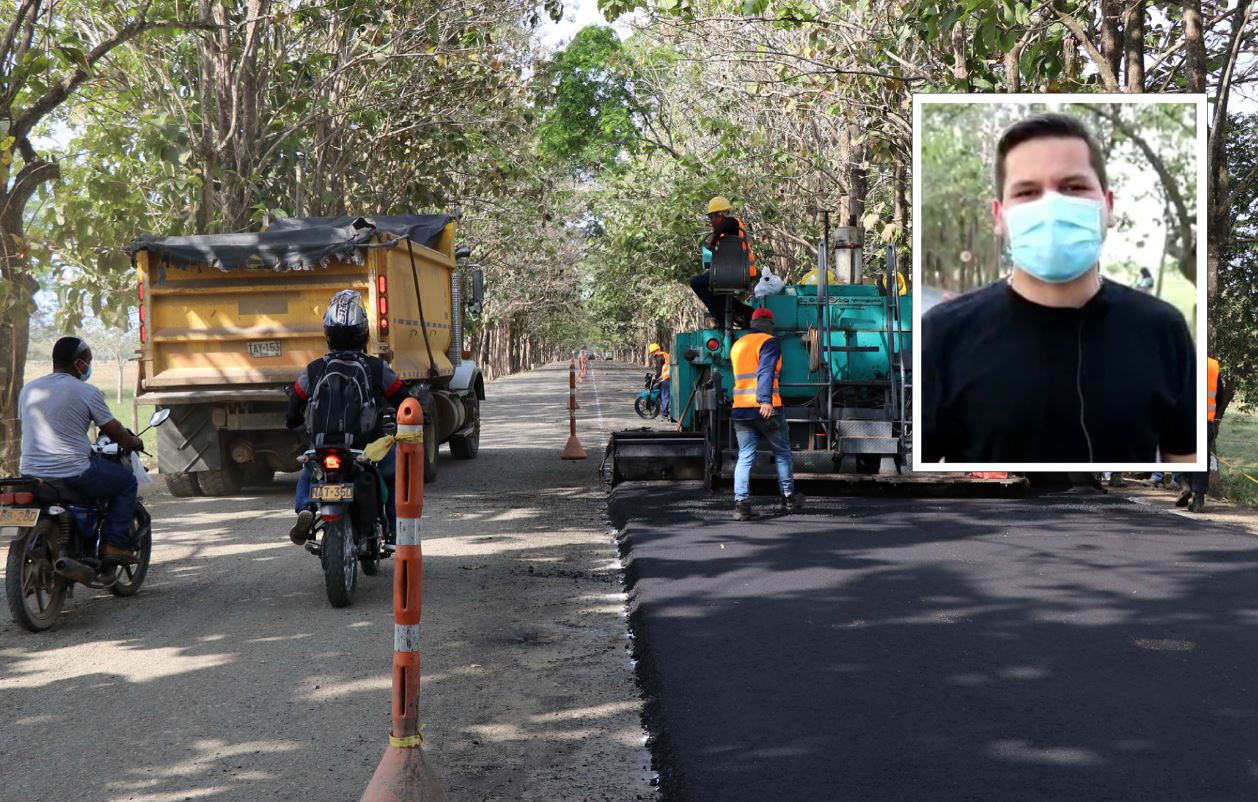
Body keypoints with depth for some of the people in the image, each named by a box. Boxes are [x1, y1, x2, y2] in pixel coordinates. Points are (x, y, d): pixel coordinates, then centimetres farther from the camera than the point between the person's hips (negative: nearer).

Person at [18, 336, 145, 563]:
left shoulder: (28, 390, 10)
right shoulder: (87, 392, -7)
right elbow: (113, 431, 0)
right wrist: (133, 443, 22)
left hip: (30, 473, 7)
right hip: (72, 474, -6)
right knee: (127, 480, 14)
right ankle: (115, 544, 4)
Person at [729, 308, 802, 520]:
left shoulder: (737, 345, 18)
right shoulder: (769, 342, -4)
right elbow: (766, 372, -19)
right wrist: (766, 400, -29)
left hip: (740, 409, 5)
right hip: (765, 409, -5)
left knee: (745, 457, 3)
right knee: (782, 453, 12)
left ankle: (741, 503, -9)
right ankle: (789, 498, 21)